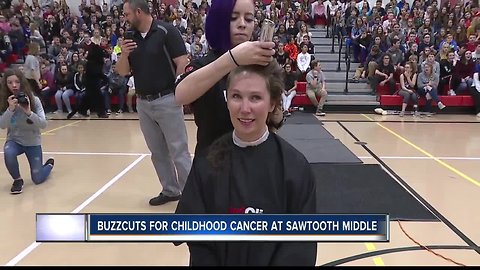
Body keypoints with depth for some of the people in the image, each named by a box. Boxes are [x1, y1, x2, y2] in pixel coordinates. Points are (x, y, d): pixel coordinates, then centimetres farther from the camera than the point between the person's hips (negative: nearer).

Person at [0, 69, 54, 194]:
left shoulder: (34, 100, -14)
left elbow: (43, 124, -18)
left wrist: (29, 112, -33)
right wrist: (10, 109, -32)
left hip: (32, 142, -1)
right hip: (14, 140, 1)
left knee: (37, 179, -2)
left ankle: (49, 164, 34)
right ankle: (17, 180, -7)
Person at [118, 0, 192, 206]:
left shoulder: (166, 31, -9)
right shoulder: (131, 38, 9)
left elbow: (182, 63, -13)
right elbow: (123, 72, 9)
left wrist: (176, 92, -13)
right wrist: (124, 54, -10)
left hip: (167, 100, -7)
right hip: (142, 103, 7)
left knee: (178, 151, -1)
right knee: (157, 153, 13)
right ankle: (170, 190, 26)